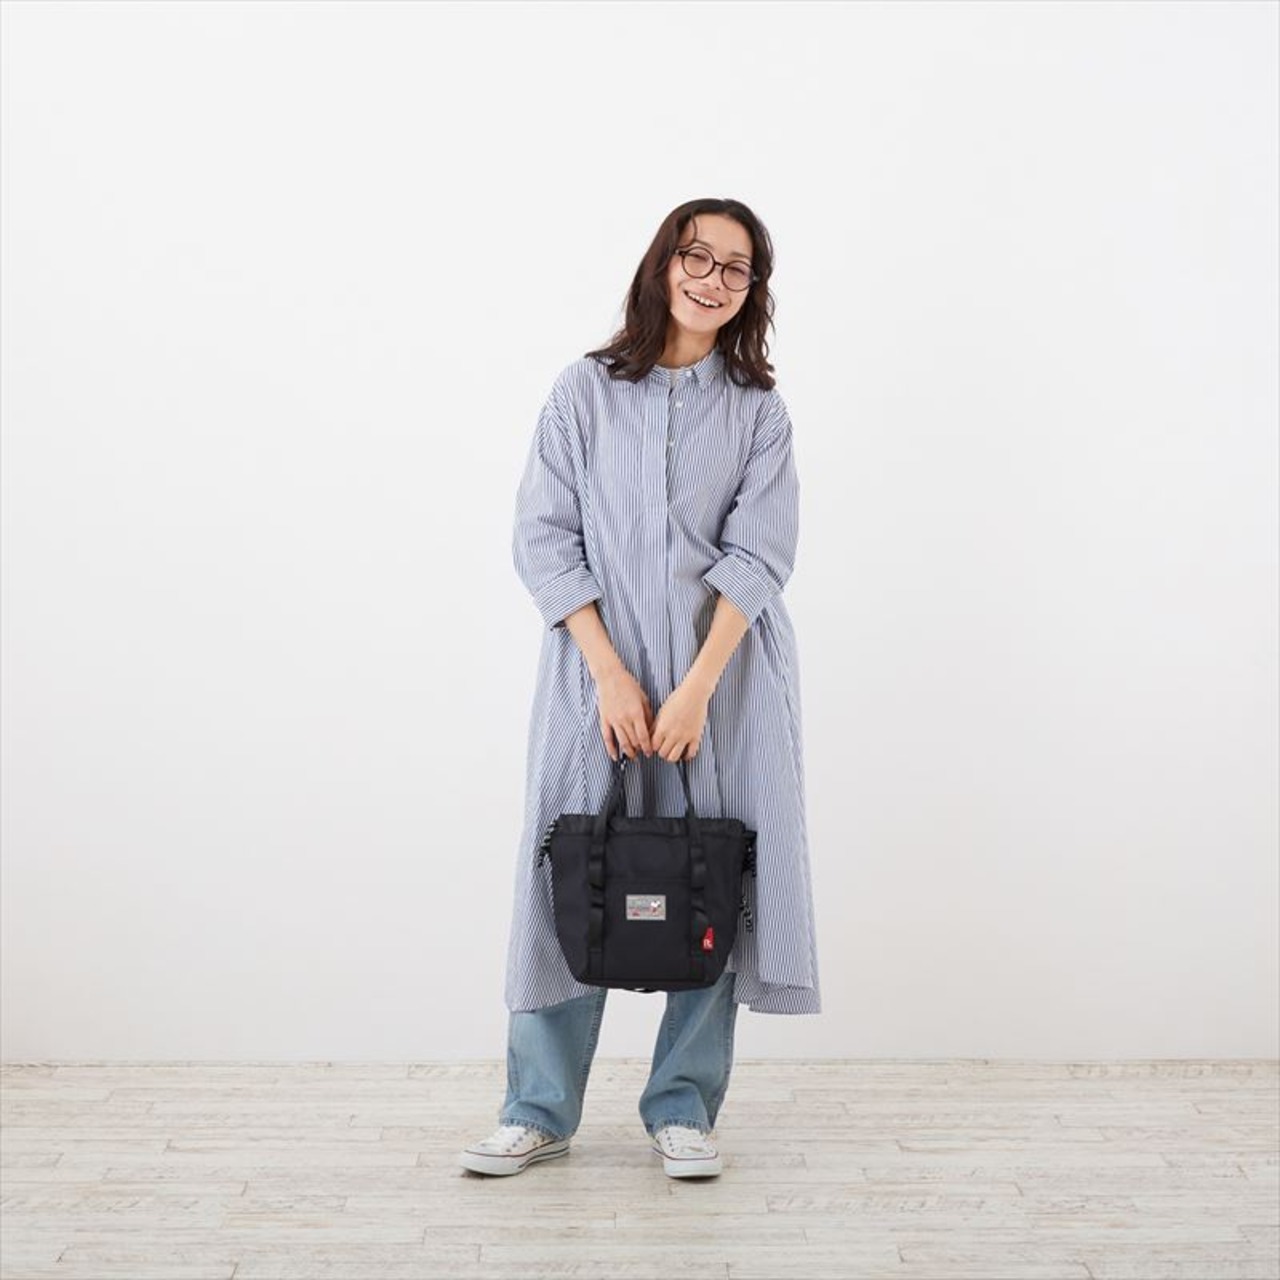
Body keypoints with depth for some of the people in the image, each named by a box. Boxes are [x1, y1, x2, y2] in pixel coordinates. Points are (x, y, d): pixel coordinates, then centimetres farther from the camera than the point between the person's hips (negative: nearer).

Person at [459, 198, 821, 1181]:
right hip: (598, 671, 0)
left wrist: (695, 690, -16)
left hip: (722, 678, 1)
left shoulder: (758, 411, 5)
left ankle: (683, 1109, 18)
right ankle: (540, 1112, 15)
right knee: (571, 877, 2)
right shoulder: (584, 391, 3)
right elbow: (544, 537, -2)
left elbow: (757, 556, -5)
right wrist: (610, 674, -11)